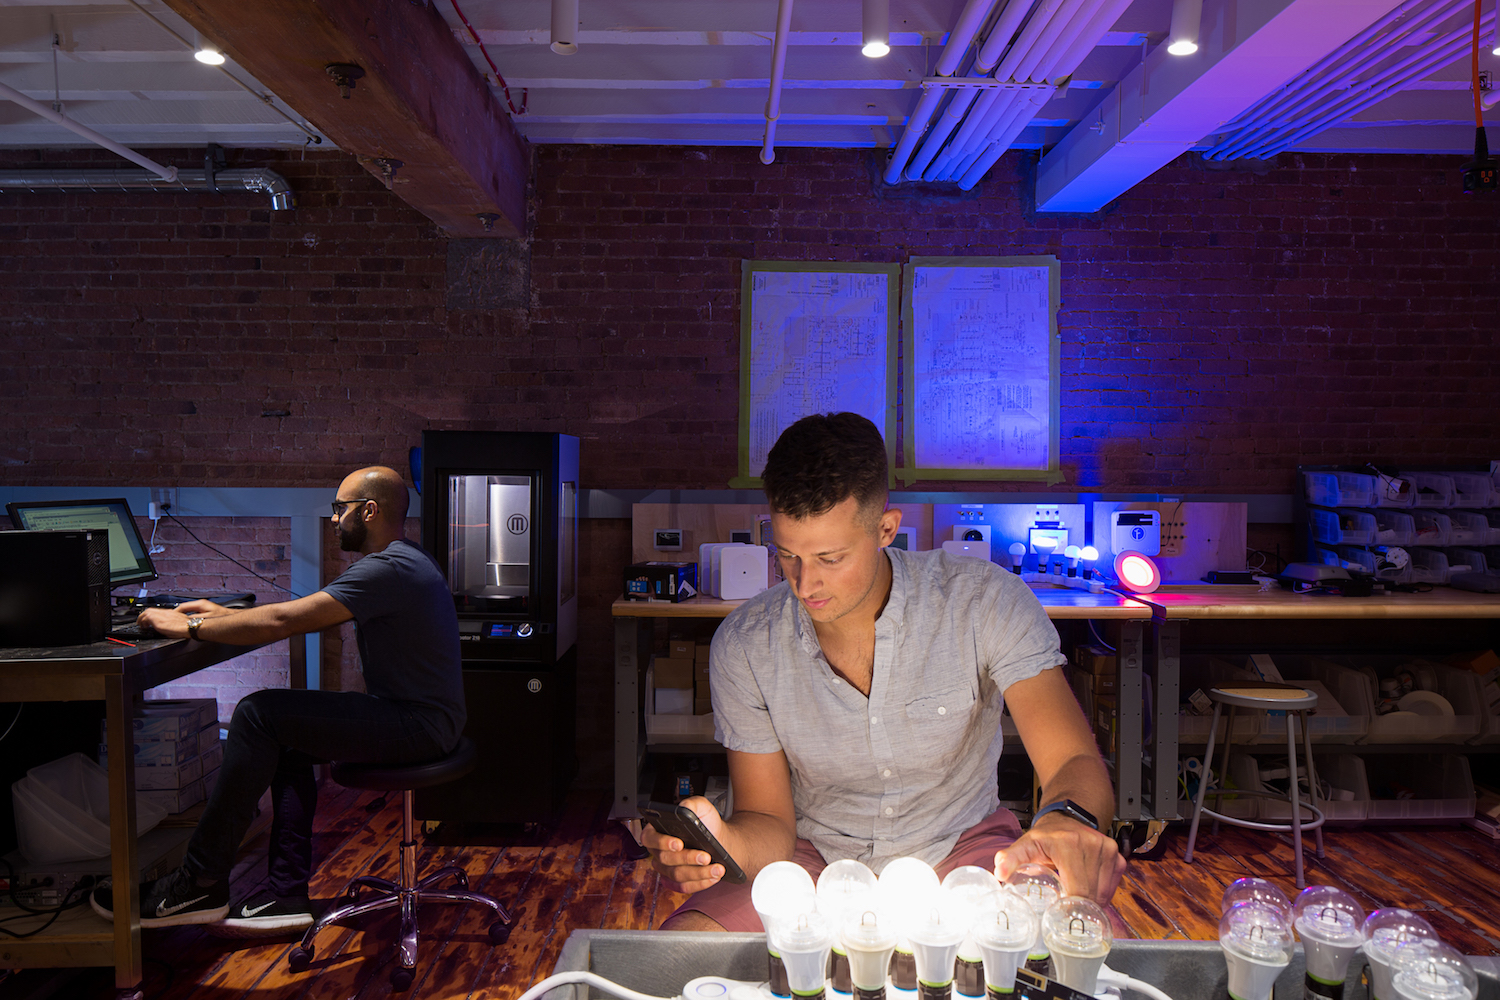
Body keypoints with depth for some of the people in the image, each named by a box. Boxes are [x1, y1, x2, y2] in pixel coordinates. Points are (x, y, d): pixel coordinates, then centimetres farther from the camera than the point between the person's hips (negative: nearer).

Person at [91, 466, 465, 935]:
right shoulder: (399, 562, 17)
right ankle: (288, 894, 9)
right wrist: (225, 614, 18)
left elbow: (283, 620, -21)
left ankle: (201, 885, -1)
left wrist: (190, 628, -9)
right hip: (413, 715, 10)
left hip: (419, 725, -10)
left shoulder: (388, 569, -18)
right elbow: (304, 616, 22)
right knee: (285, 741, 10)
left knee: (259, 714, -12)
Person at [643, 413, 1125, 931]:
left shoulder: (985, 601, -16)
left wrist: (1067, 818, -45)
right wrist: (722, 843, -31)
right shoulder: (743, 647, -12)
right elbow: (771, 823, -6)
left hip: (961, 850, 0)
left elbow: (1075, 762, -19)